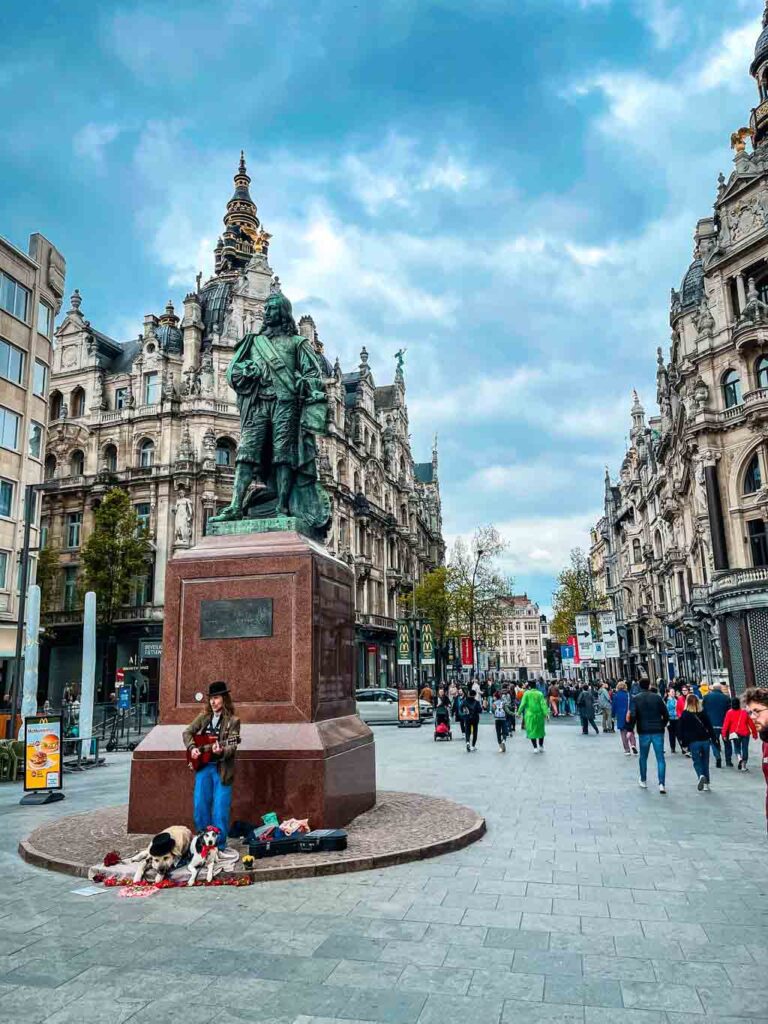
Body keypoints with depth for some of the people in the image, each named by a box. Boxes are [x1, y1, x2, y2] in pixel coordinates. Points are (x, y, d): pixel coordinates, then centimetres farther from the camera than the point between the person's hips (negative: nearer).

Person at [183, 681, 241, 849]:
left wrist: (221, 751, -34)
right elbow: (187, 732, 10)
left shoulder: (233, 721, -7)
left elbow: (231, 747, -14)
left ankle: (219, 845, 12)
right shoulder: (203, 717, 7)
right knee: (200, 806, 11)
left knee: (220, 810, -2)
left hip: (222, 769, -5)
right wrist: (192, 748, -8)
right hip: (203, 766, 5)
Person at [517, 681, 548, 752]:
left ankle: (535, 748, 1)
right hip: (539, 714, 2)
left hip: (530, 714, -2)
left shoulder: (526, 693, -4)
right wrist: (546, 713, -12)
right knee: (540, 730, 18)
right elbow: (543, 704, -8)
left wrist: (519, 712, 0)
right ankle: (541, 746, 22)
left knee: (531, 731, 6)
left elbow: (523, 704, -7)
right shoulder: (540, 694, 1)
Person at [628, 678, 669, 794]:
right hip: (658, 731, 0)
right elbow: (666, 714, 3)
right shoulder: (657, 697, 1)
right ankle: (662, 784, -7)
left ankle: (643, 781, 27)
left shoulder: (636, 699, -3)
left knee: (643, 757, 16)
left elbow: (633, 716, -11)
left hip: (644, 732, 0)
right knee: (660, 758, 2)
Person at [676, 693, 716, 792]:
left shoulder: (684, 714, -2)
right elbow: (710, 727, 4)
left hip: (693, 742, -2)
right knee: (705, 761, 14)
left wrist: (683, 743, 4)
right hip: (705, 740, 3)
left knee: (697, 761, 7)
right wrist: (713, 739, 10)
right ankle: (706, 783, 14)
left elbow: (680, 729, -2)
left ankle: (701, 776, -21)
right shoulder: (703, 713, 4)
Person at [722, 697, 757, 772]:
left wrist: (724, 734, -1)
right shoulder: (744, 712, -3)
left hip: (735, 734, 0)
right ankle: (743, 766, 6)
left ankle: (739, 758, -12)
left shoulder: (729, 713, -7)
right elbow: (751, 723, 3)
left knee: (737, 747, 17)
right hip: (745, 733, 0)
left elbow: (726, 724, -8)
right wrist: (754, 733, 13)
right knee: (745, 749, 8)